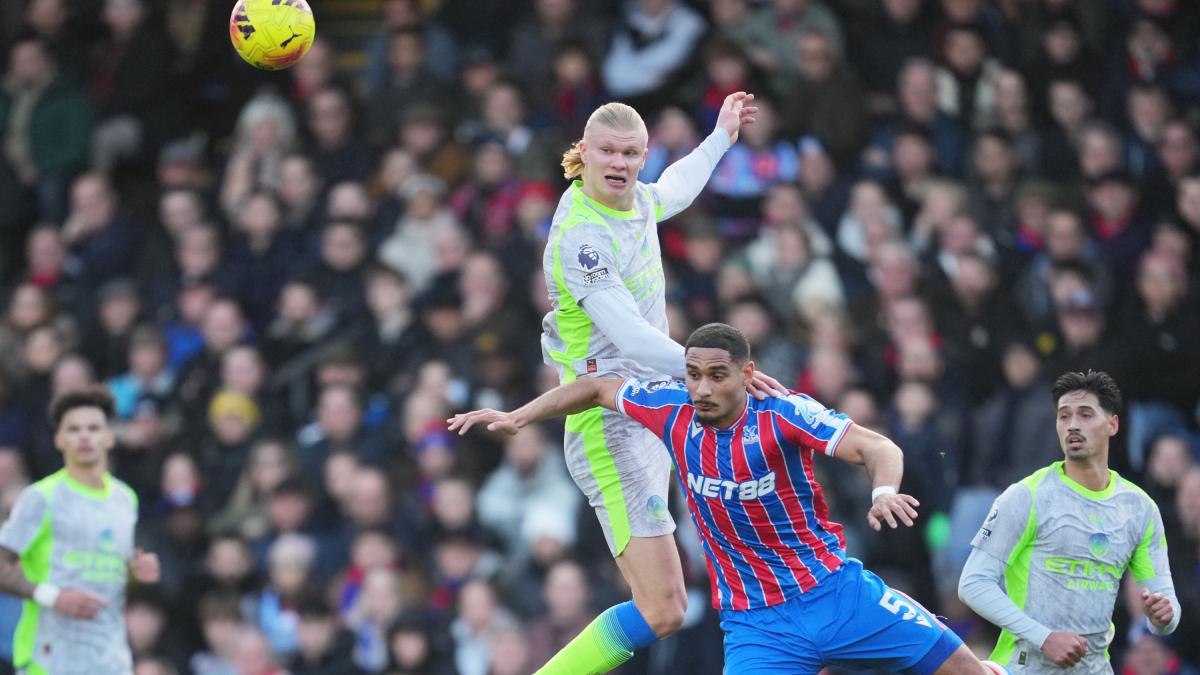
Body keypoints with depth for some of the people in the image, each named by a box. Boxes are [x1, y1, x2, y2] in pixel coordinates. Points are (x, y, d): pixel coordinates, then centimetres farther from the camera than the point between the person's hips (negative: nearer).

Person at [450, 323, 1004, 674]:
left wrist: (884, 491, -46)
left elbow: (879, 448, -25)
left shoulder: (781, 415, -16)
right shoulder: (672, 409, -5)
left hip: (835, 590, -1)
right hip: (756, 624, 1)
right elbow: (597, 388, 13)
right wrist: (517, 417, 8)